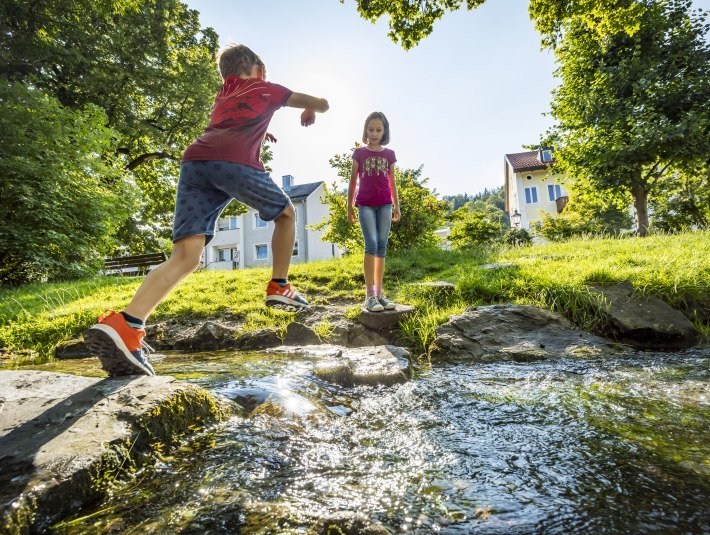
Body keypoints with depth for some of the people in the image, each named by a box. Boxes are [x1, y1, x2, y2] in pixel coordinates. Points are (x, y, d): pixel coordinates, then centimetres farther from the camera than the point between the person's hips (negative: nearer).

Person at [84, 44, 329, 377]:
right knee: (286, 214, 21)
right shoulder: (267, 89, 28)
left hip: (194, 161, 5)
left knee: (186, 256, -7)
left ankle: (125, 324, -27)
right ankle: (279, 287, 16)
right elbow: (322, 103, 36)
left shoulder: (223, 96, 40)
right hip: (235, 162, -4)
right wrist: (310, 111, 57)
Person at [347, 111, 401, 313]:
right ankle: (369, 295, -15)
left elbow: (392, 183, 15)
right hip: (365, 204, -3)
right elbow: (353, 181, 8)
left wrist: (397, 206, 11)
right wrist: (350, 207, 5)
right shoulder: (359, 153, 7)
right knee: (371, 244, -16)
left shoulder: (389, 154, 12)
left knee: (382, 246, 0)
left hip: (384, 204, 3)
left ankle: (379, 293, 5)